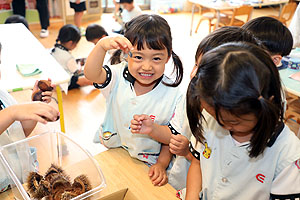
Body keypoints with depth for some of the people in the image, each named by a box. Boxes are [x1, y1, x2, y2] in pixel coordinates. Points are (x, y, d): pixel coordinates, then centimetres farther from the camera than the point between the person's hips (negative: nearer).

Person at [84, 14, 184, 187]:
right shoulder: (119, 77, -9)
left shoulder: (173, 95, -13)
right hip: (110, 152, 2)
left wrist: (162, 164, -10)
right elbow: (91, 74, -28)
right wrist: (102, 46, -44)